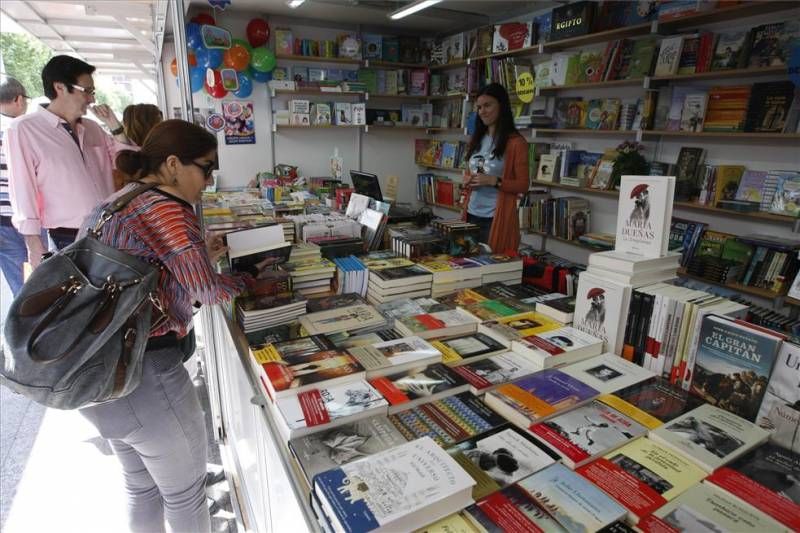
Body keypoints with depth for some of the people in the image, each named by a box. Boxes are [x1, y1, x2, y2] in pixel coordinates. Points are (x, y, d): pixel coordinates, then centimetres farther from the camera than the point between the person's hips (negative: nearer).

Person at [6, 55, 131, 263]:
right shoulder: (24, 129, -4)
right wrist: (34, 244, -9)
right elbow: (22, 189, -6)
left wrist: (115, 127, 4)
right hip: (70, 240, -5)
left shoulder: (92, 127, 12)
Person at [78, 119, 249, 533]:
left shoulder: (112, 203, 11)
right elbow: (207, 291, -15)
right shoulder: (167, 209, -18)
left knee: (142, 486, 28)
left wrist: (201, 257, 10)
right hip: (143, 375, -9)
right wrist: (248, 278, 3)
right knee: (186, 493, 15)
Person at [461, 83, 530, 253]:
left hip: (497, 217, -6)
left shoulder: (516, 142, -7)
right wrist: (466, 179, -1)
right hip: (471, 214, 6)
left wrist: (494, 181, -21)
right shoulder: (477, 139, 12)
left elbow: (523, 185, -8)